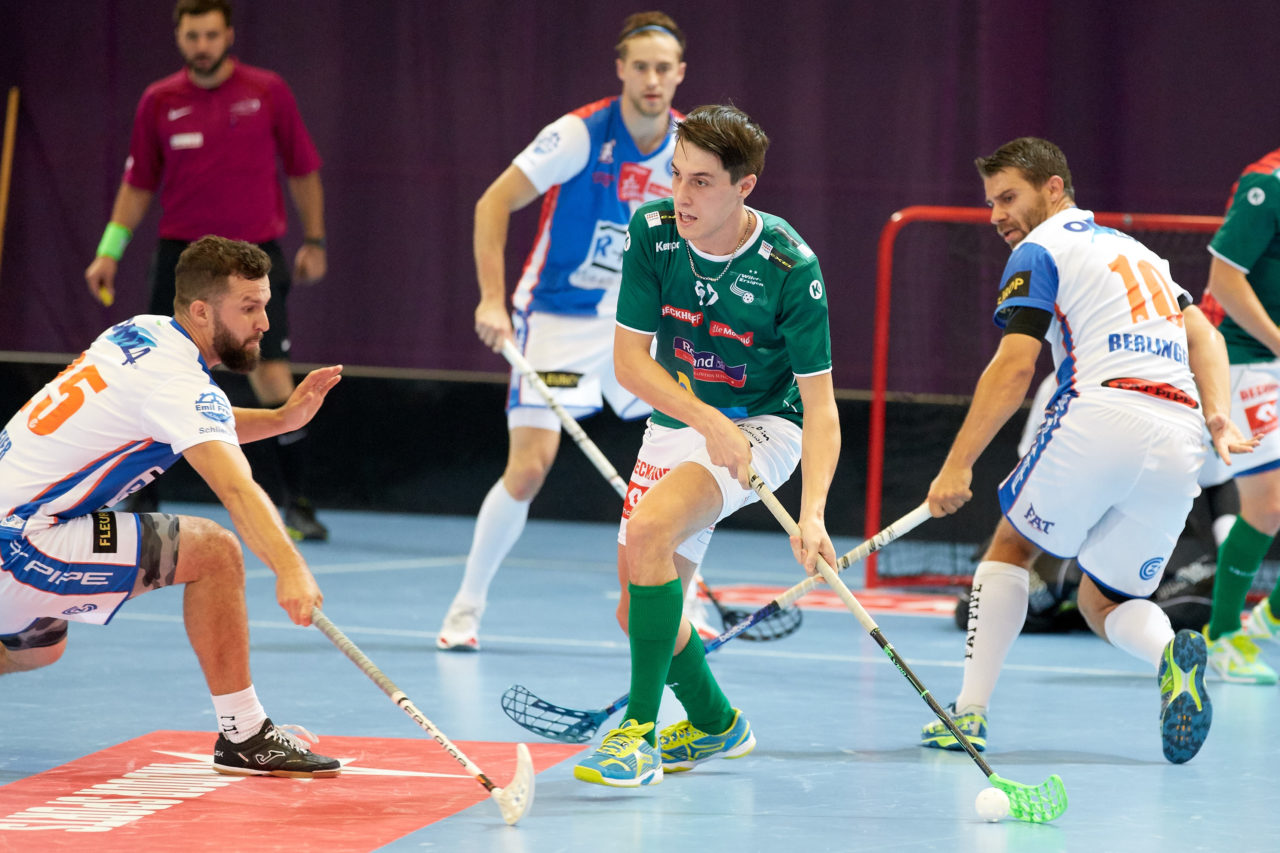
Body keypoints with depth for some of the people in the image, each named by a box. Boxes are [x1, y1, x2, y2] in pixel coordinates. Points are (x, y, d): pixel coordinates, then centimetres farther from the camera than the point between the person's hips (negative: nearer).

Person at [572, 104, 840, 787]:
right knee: (638, 613, 5)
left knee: (649, 529, -30)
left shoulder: (791, 268, -23)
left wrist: (812, 513, -35)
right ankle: (714, 724, 35)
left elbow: (819, 402, -22)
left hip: (763, 424, -5)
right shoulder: (652, 231, -14)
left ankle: (639, 731, -23)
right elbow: (629, 358, -10)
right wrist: (708, 419, -26)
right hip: (675, 424, 5)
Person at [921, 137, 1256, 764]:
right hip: (1178, 440, 6)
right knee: (1105, 602, 17)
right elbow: (1204, 336, 18)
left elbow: (1015, 365, -4)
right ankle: (1170, 655, -17)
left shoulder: (1040, 250, 6)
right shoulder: (1137, 251, 29)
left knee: (1011, 547, 18)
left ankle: (970, 712, 7)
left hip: (1102, 413, -6)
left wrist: (957, 466, -5)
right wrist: (1217, 418, 5)